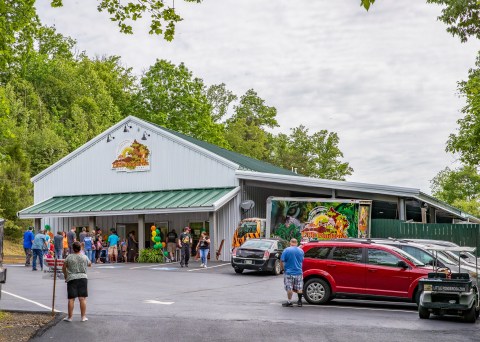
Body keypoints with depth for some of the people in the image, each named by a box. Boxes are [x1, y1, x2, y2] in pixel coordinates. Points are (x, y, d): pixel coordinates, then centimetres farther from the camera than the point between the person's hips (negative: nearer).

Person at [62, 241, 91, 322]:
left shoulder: (69, 257, -2)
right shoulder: (85, 257, 1)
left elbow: (64, 268, 5)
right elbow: (89, 264, 19)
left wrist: (66, 276, 19)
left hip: (71, 279, -1)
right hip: (82, 278, 1)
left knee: (71, 299, 3)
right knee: (82, 298, 2)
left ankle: (70, 317, 8)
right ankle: (83, 317, 4)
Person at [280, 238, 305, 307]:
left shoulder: (287, 250, -9)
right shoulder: (301, 250, 3)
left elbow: (282, 261, -9)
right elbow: (302, 261, 14)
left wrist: (284, 268, 7)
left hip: (289, 272, -3)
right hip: (298, 272, 4)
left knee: (289, 288, 3)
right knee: (299, 288, 13)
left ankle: (289, 302, 6)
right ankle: (299, 301, 19)